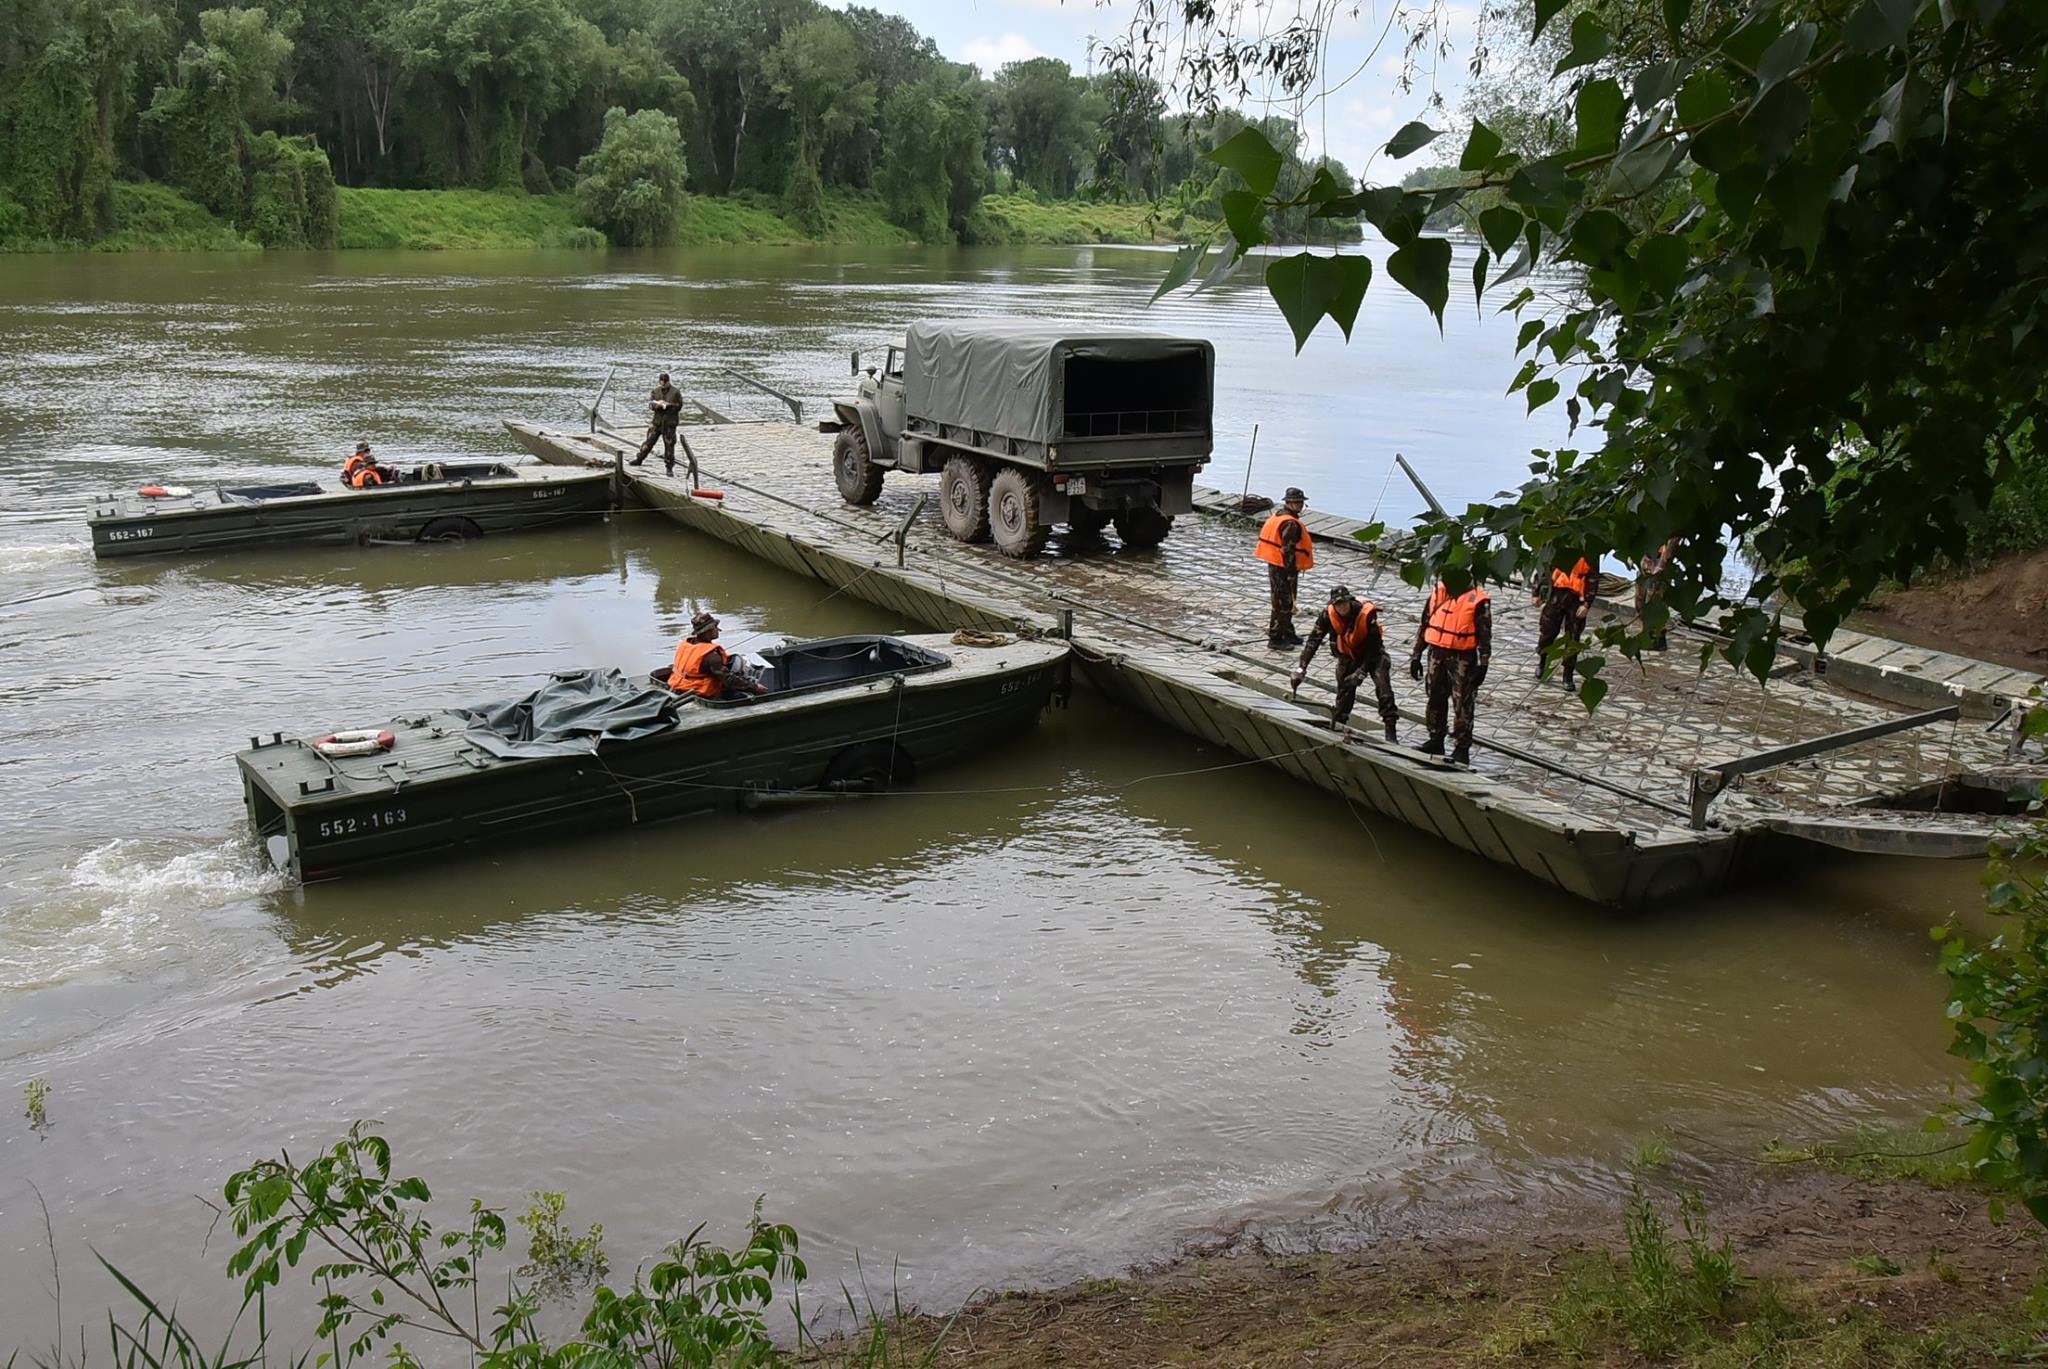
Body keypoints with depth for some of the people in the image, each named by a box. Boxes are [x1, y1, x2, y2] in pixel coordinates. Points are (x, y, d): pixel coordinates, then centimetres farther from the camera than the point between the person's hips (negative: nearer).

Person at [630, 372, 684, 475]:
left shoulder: (675, 392, -3)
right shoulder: (655, 391, 6)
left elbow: (679, 406, -7)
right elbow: (651, 405, -1)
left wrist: (668, 405, -21)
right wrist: (657, 404, -22)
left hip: (670, 422, -2)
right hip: (657, 421, 2)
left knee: (669, 444, 1)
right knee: (649, 440, 5)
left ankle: (670, 467, 8)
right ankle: (639, 459, 17)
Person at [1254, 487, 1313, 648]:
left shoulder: (1278, 516, 12)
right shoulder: (1291, 524, -20)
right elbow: (1288, 550, -24)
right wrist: (1291, 573, -21)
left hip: (1274, 565, 10)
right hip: (1283, 568, -10)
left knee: (1286, 603, 21)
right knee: (1282, 604, -2)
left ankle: (1287, 633, 32)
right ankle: (1275, 638, 3)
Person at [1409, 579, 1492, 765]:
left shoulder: (1477, 600, -10)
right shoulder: (1437, 592, 6)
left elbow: (1485, 635, -8)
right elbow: (1424, 625, 12)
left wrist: (1483, 665, -11)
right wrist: (1416, 656, 11)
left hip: (1463, 659, -6)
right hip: (1437, 654, 6)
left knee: (1462, 704, -1)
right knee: (1435, 699, 15)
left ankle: (1462, 749, 7)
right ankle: (1435, 741, 28)